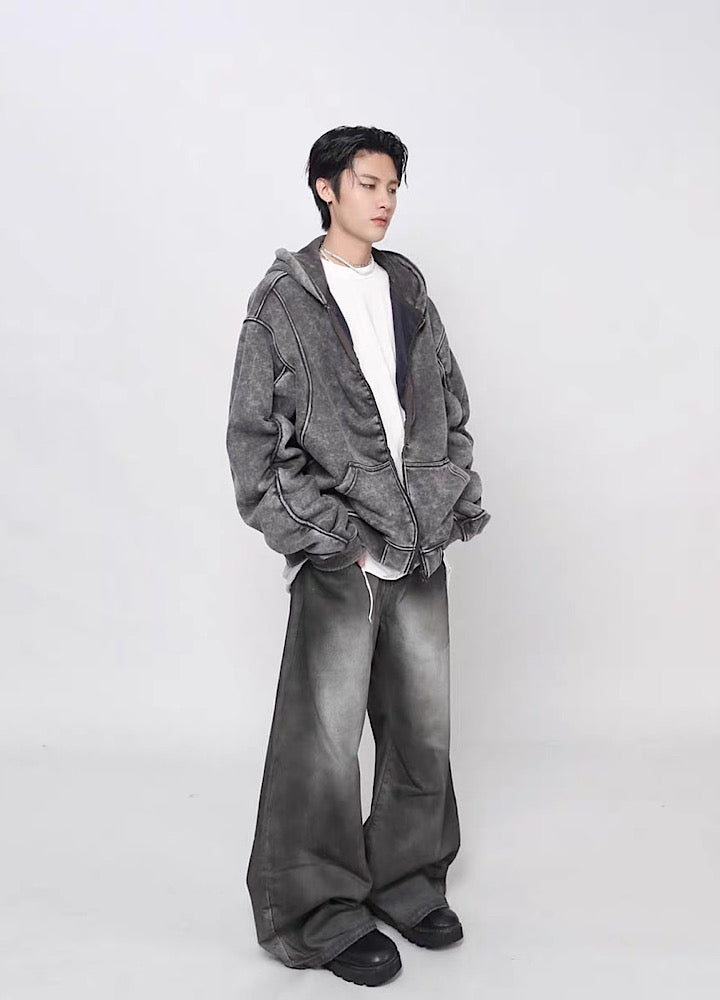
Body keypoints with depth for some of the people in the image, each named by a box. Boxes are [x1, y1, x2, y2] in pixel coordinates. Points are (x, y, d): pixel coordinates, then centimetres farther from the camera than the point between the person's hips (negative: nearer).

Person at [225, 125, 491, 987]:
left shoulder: (410, 292, 12)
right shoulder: (283, 303, -3)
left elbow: (452, 411, 17)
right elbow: (254, 439, -5)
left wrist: (452, 509, 7)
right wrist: (326, 535, -9)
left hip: (422, 556, 5)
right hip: (338, 561, -5)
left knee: (424, 729, 12)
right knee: (325, 740, 0)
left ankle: (409, 881, 31)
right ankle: (324, 914, 17)